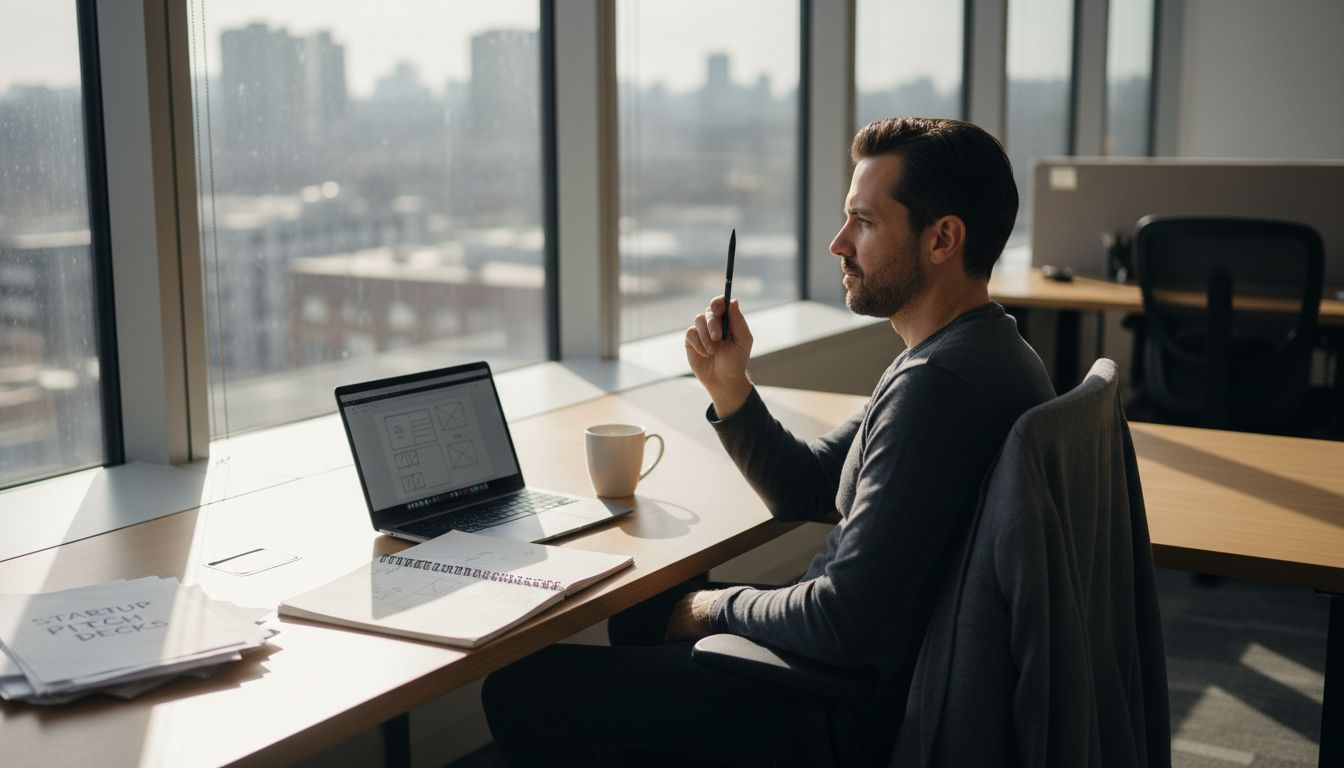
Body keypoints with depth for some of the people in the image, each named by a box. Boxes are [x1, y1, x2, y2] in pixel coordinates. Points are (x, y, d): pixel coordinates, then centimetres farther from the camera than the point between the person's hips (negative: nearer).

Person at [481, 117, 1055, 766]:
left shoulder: (937, 384, -27)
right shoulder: (978, 349, 9)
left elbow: (844, 625, -30)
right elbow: (805, 491, 14)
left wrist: (722, 607, -11)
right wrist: (729, 388, -2)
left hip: (862, 715, -11)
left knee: (520, 689, -9)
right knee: (639, 612, 31)